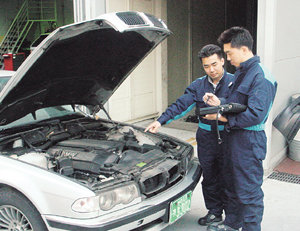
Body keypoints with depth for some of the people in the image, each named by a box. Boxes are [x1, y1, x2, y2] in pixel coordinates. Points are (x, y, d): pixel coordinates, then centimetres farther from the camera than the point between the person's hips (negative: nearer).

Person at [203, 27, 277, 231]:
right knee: (232, 185, 22)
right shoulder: (241, 72, 12)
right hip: (234, 137, 10)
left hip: (249, 141, -10)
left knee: (249, 191, 2)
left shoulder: (261, 77, -20)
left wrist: (224, 118, -18)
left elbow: (255, 115, -25)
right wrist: (220, 104, 2)